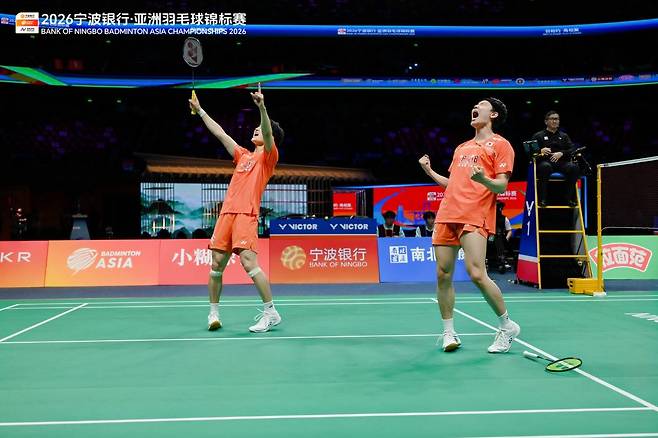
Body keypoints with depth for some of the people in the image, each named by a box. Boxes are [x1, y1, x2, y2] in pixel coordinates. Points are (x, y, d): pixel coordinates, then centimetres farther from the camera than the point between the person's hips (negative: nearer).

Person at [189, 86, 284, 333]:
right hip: (226, 213, 7)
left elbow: (269, 132, -12)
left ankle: (271, 313, -10)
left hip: (247, 215, -7)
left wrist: (262, 106, -27)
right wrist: (200, 111, 37)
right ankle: (213, 313, 18)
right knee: (216, 265, 5)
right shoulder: (243, 155, 26)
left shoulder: (268, 156, 7)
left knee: (249, 262, -19)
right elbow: (220, 133, 33)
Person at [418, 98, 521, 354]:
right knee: (443, 275, 2)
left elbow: (502, 186, -5)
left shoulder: (500, 144, 6)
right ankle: (449, 333, 13)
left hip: (475, 217, -7)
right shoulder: (461, 148, 27)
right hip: (447, 215, 7)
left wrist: (484, 179, -24)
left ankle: (507, 326, 5)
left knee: (476, 274, -16)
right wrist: (430, 172, 20)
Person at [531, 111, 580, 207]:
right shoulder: (538, 136, 18)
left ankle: (570, 198, -21)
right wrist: (540, 151, -18)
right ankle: (542, 198, -34)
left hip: (561, 162, 3)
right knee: (545, 166, -39)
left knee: (574, 167, -30)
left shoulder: (564, 136, 26)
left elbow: (573, 150, 11)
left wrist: (561, 153, -10)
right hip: (545, 162, -3)